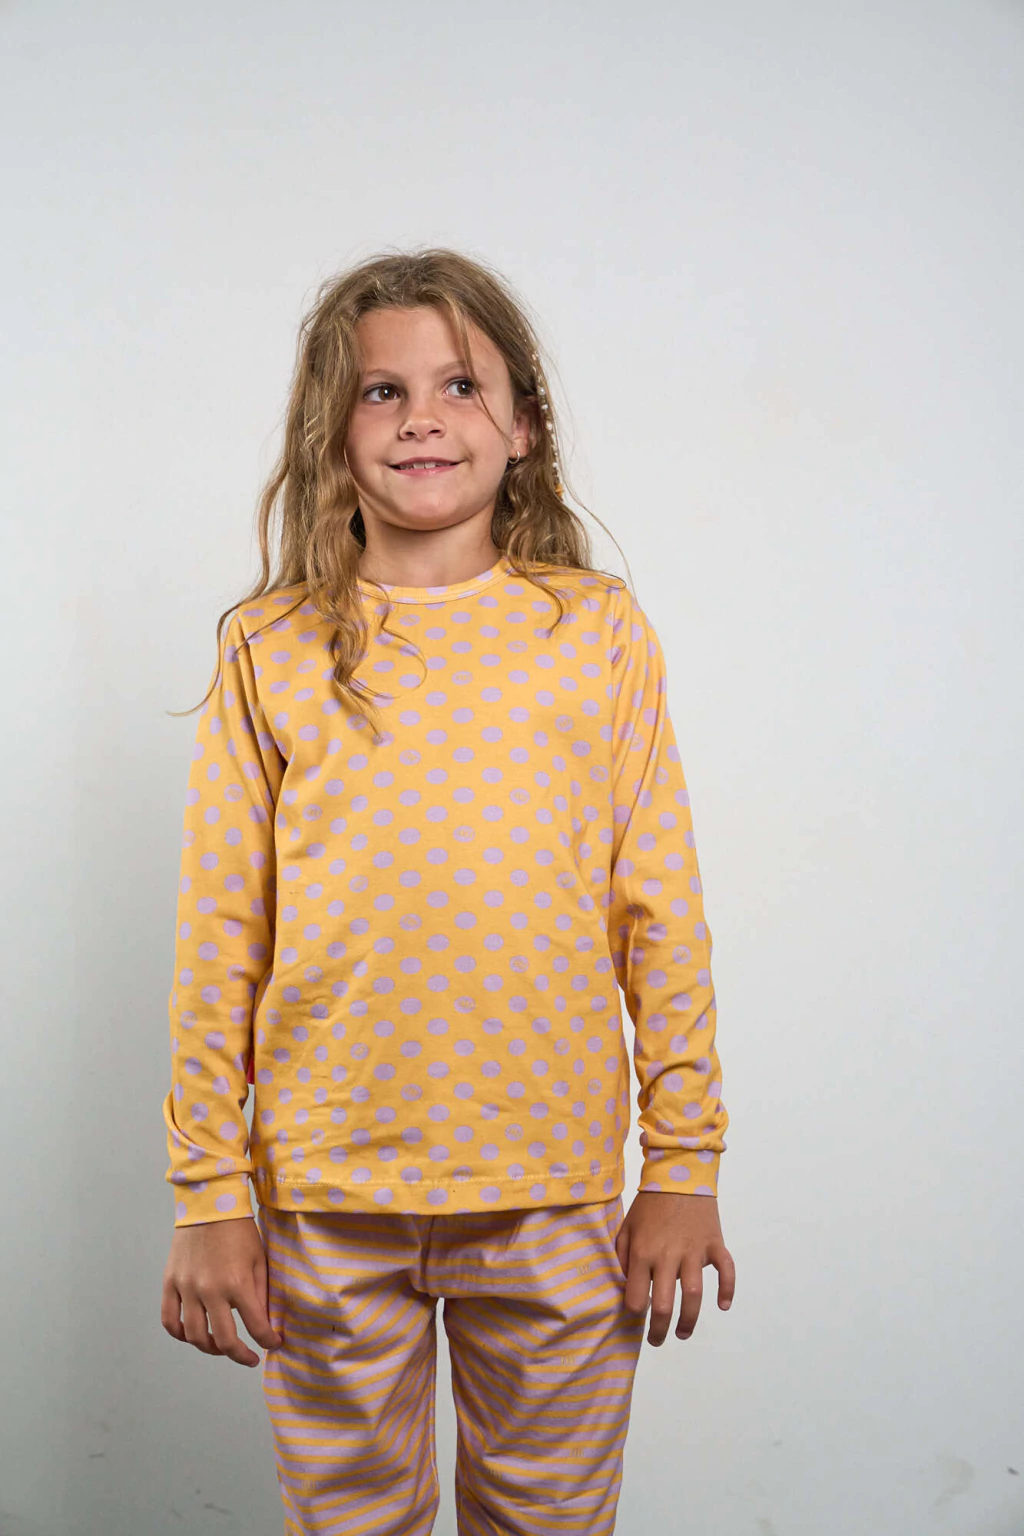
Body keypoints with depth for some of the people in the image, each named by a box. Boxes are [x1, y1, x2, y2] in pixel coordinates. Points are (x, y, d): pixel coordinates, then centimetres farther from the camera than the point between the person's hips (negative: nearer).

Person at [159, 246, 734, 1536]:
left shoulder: (601, 632, 0)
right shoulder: (273, 649, -1)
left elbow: (661, 911, 1)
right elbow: (219, 934, 0)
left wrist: (685, 1162, 0)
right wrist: (208, 1193, -1)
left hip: (554, 1188, 0)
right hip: (324, 1192, 0)